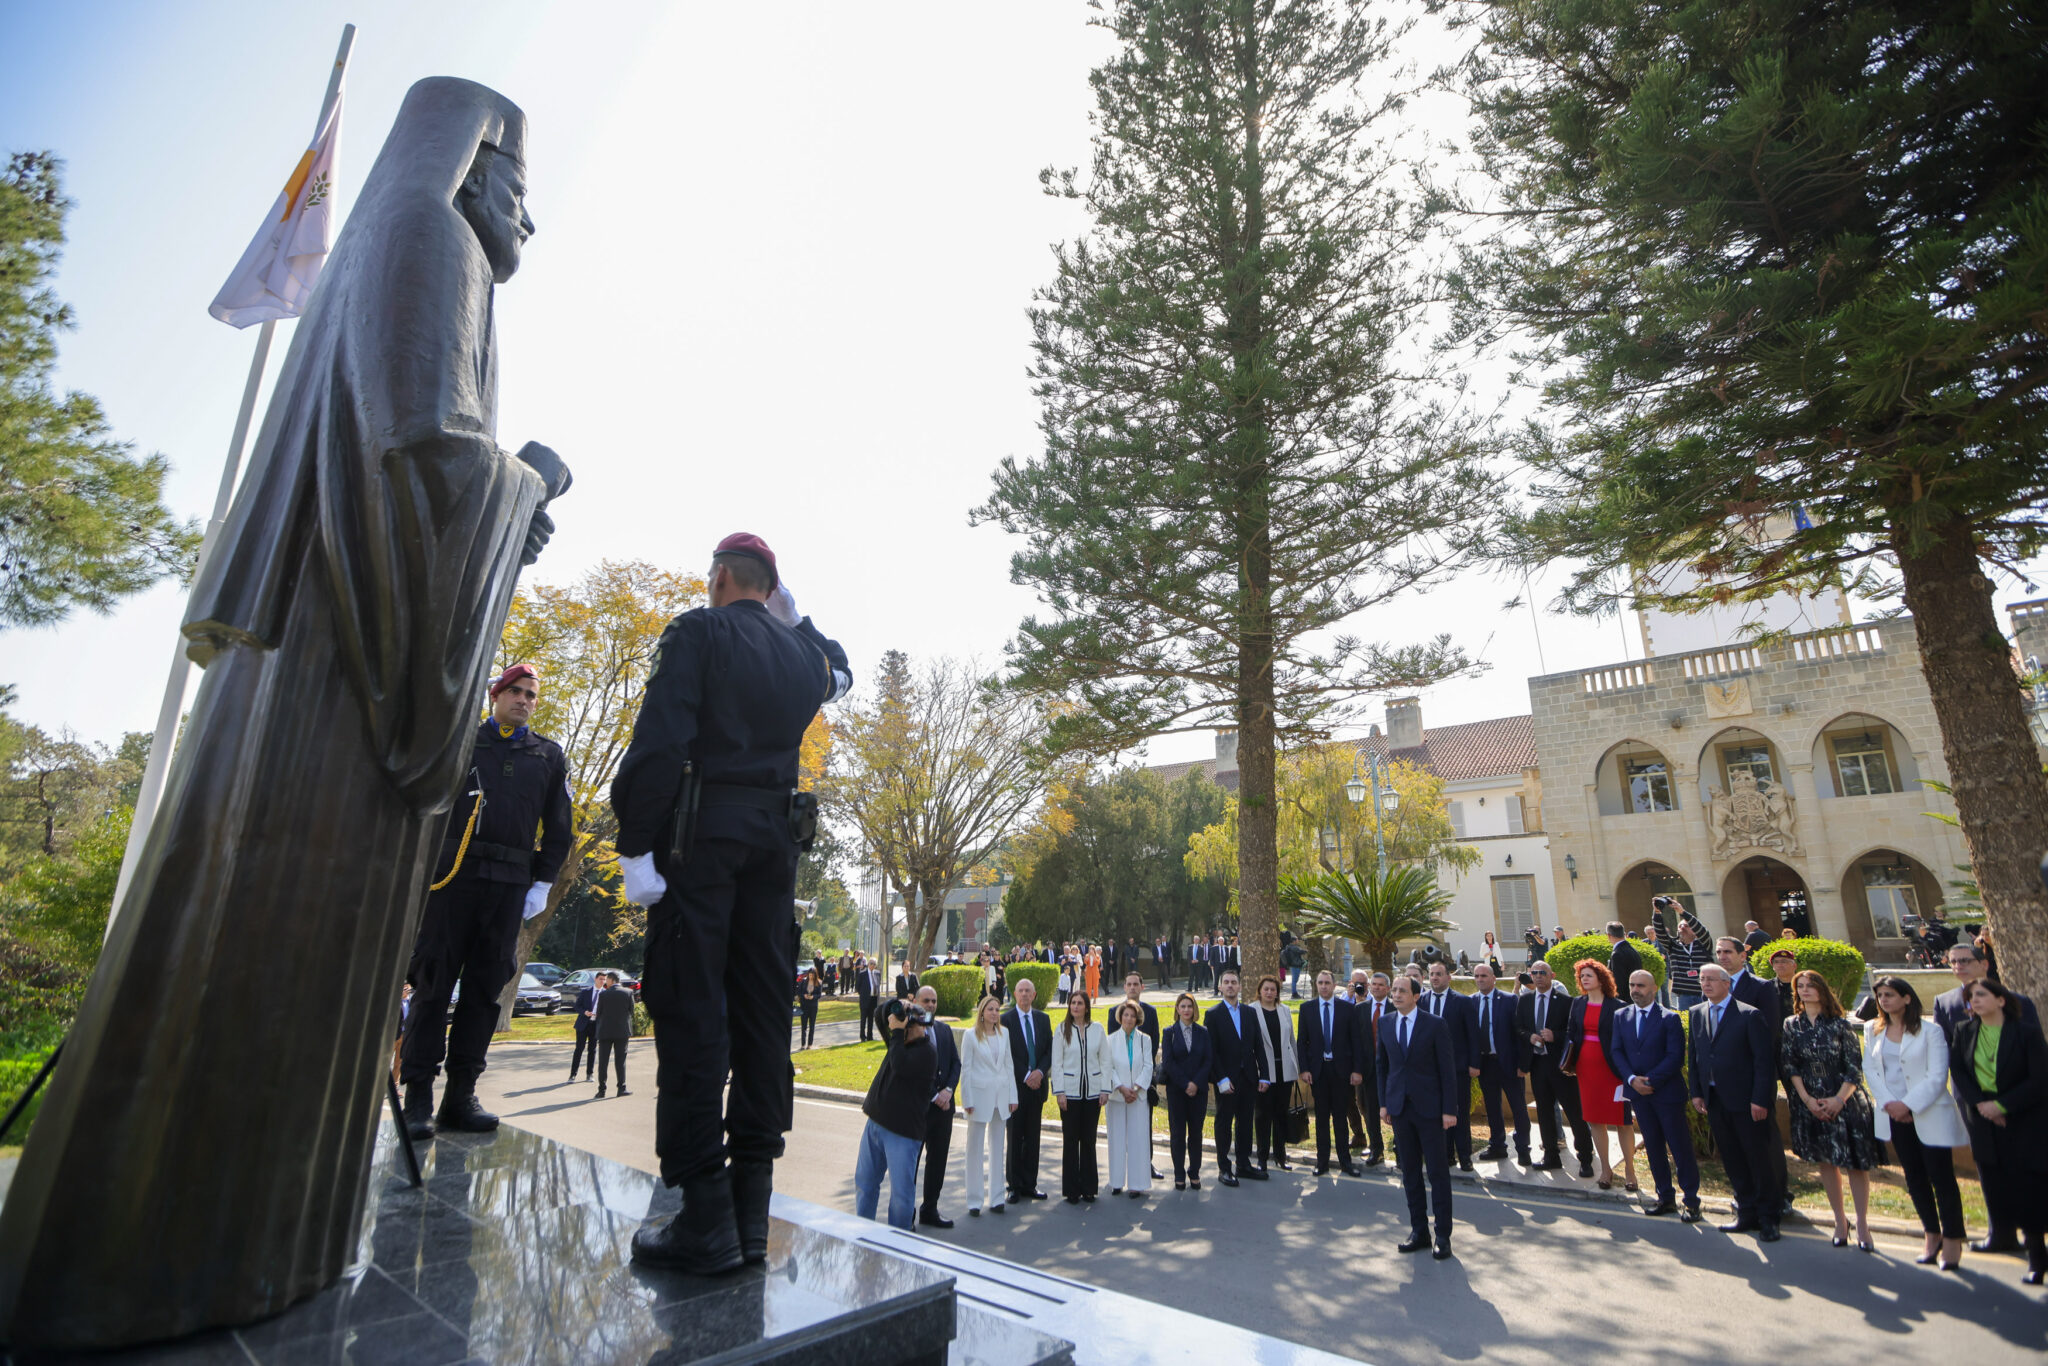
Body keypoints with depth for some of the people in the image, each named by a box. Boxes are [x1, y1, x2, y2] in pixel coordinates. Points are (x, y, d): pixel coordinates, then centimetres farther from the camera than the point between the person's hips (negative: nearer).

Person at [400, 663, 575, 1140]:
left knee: (485, 986, 2)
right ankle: (418, 1092, 1)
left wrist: (543, 883, 7)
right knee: (433, 980, -4)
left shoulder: (549, 755, 17)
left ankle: (461, 1092, 8)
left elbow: (559, 828, 16)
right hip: (453, 873, -2)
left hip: (510, 885, 2)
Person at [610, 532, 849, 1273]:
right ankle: (751, 1211, 12)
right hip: (776, 832, 5)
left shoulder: (698, 631, -2)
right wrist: (797, 616, 28)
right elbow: (838, 671, 40)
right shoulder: (803, 651, 14)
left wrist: (635, 844, -13)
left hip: (702, 827, -5)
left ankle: (706, 1217, -1)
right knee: (761, 1009, 6)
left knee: (689, 1008, -3)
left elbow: (661, 740, -13)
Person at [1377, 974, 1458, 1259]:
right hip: (1399, 1107, 4)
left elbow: (1448, 1069, -6)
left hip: (1429, 1107, -4)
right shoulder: (1385, 1024, 5)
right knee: (1409, 1171, 10)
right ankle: (1418, 1230, 21)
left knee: (1438, 1171, 3)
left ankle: (1442, 1235, 14)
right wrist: (1383, 1102, 7)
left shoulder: (1435, 1025, -8)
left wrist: (1449, 1109, -9)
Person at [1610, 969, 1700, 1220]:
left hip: (1667, 1092, -4)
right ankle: (1665, 1198, 20)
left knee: (1680, 1146, 2)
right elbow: (1616, 1051, 4)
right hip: (1638, 1094, 4)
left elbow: (1676, 1056, -12)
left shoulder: (1670, 1018, -6)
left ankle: (1691, 1200, 14)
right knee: (1653, 1146, 11)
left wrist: (1650, 1080, -16)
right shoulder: (1621, 1017, 7)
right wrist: (1632, 1079, -10)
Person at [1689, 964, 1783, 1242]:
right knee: (1732, 1161, 12)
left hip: (1745, 1101, -5)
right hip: (1714, 1100, 5)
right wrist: (1696, 1092, 7)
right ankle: (1746, 1214, 24)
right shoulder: (1697, 1014, 8)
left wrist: (1760, 1099, -14)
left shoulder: (1750, 1015, -9)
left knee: (1758, 1159, 5)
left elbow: (1764, 1059, -10)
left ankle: (1768, 1219, 18)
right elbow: (1693, 1056, 12)